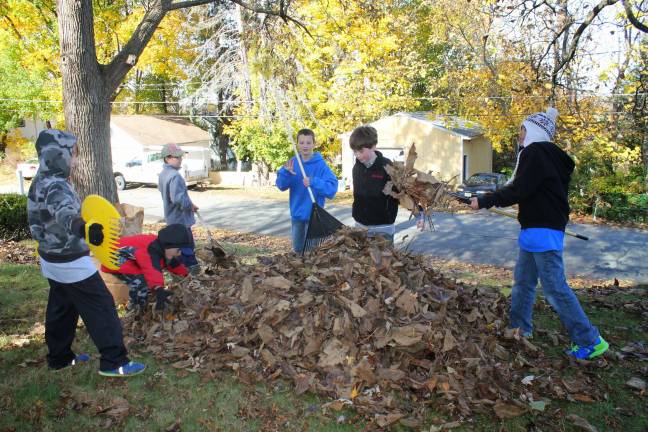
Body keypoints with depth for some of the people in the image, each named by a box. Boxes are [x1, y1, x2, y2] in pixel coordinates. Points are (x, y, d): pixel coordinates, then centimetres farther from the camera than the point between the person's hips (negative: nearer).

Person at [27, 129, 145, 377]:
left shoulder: (40, 183, 7)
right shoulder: (56, 187, -24)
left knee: (60, 310, 20)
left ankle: (59, 357, 33)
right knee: (102, 308, -3)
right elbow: (66, 214, -46)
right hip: (71, 263, -10)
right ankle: (113, 362, 1)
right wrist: (86, 229, -63)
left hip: (51, 260, 10)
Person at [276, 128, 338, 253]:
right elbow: (281, 186, -3)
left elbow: (332, 188, -20)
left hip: (313, 215, -4)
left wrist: (313, 182, -32)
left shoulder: (320, 165, -13)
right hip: (296, 214, 4)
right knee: (297, 249, 18)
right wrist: (286, 172, -21)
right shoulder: (293, 162, 0)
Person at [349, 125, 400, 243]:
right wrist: (356, 216, 11)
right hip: (360, 225, 5)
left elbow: (394, 197, -12)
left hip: (382, 228, -5)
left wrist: (389, 219, -17)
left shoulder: (387, 166, -13)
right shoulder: (357, 167, 4)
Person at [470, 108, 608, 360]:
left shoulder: (535, 153, -15)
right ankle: (519, 329, 28)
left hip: (543, 232, -10)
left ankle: (590, 341, 2)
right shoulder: (546, 154, 16)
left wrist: (484, 202, -11)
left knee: (554, 287, -6)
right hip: (536, 230, 10)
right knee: (523, 280, 16)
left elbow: (517, 191, -20)